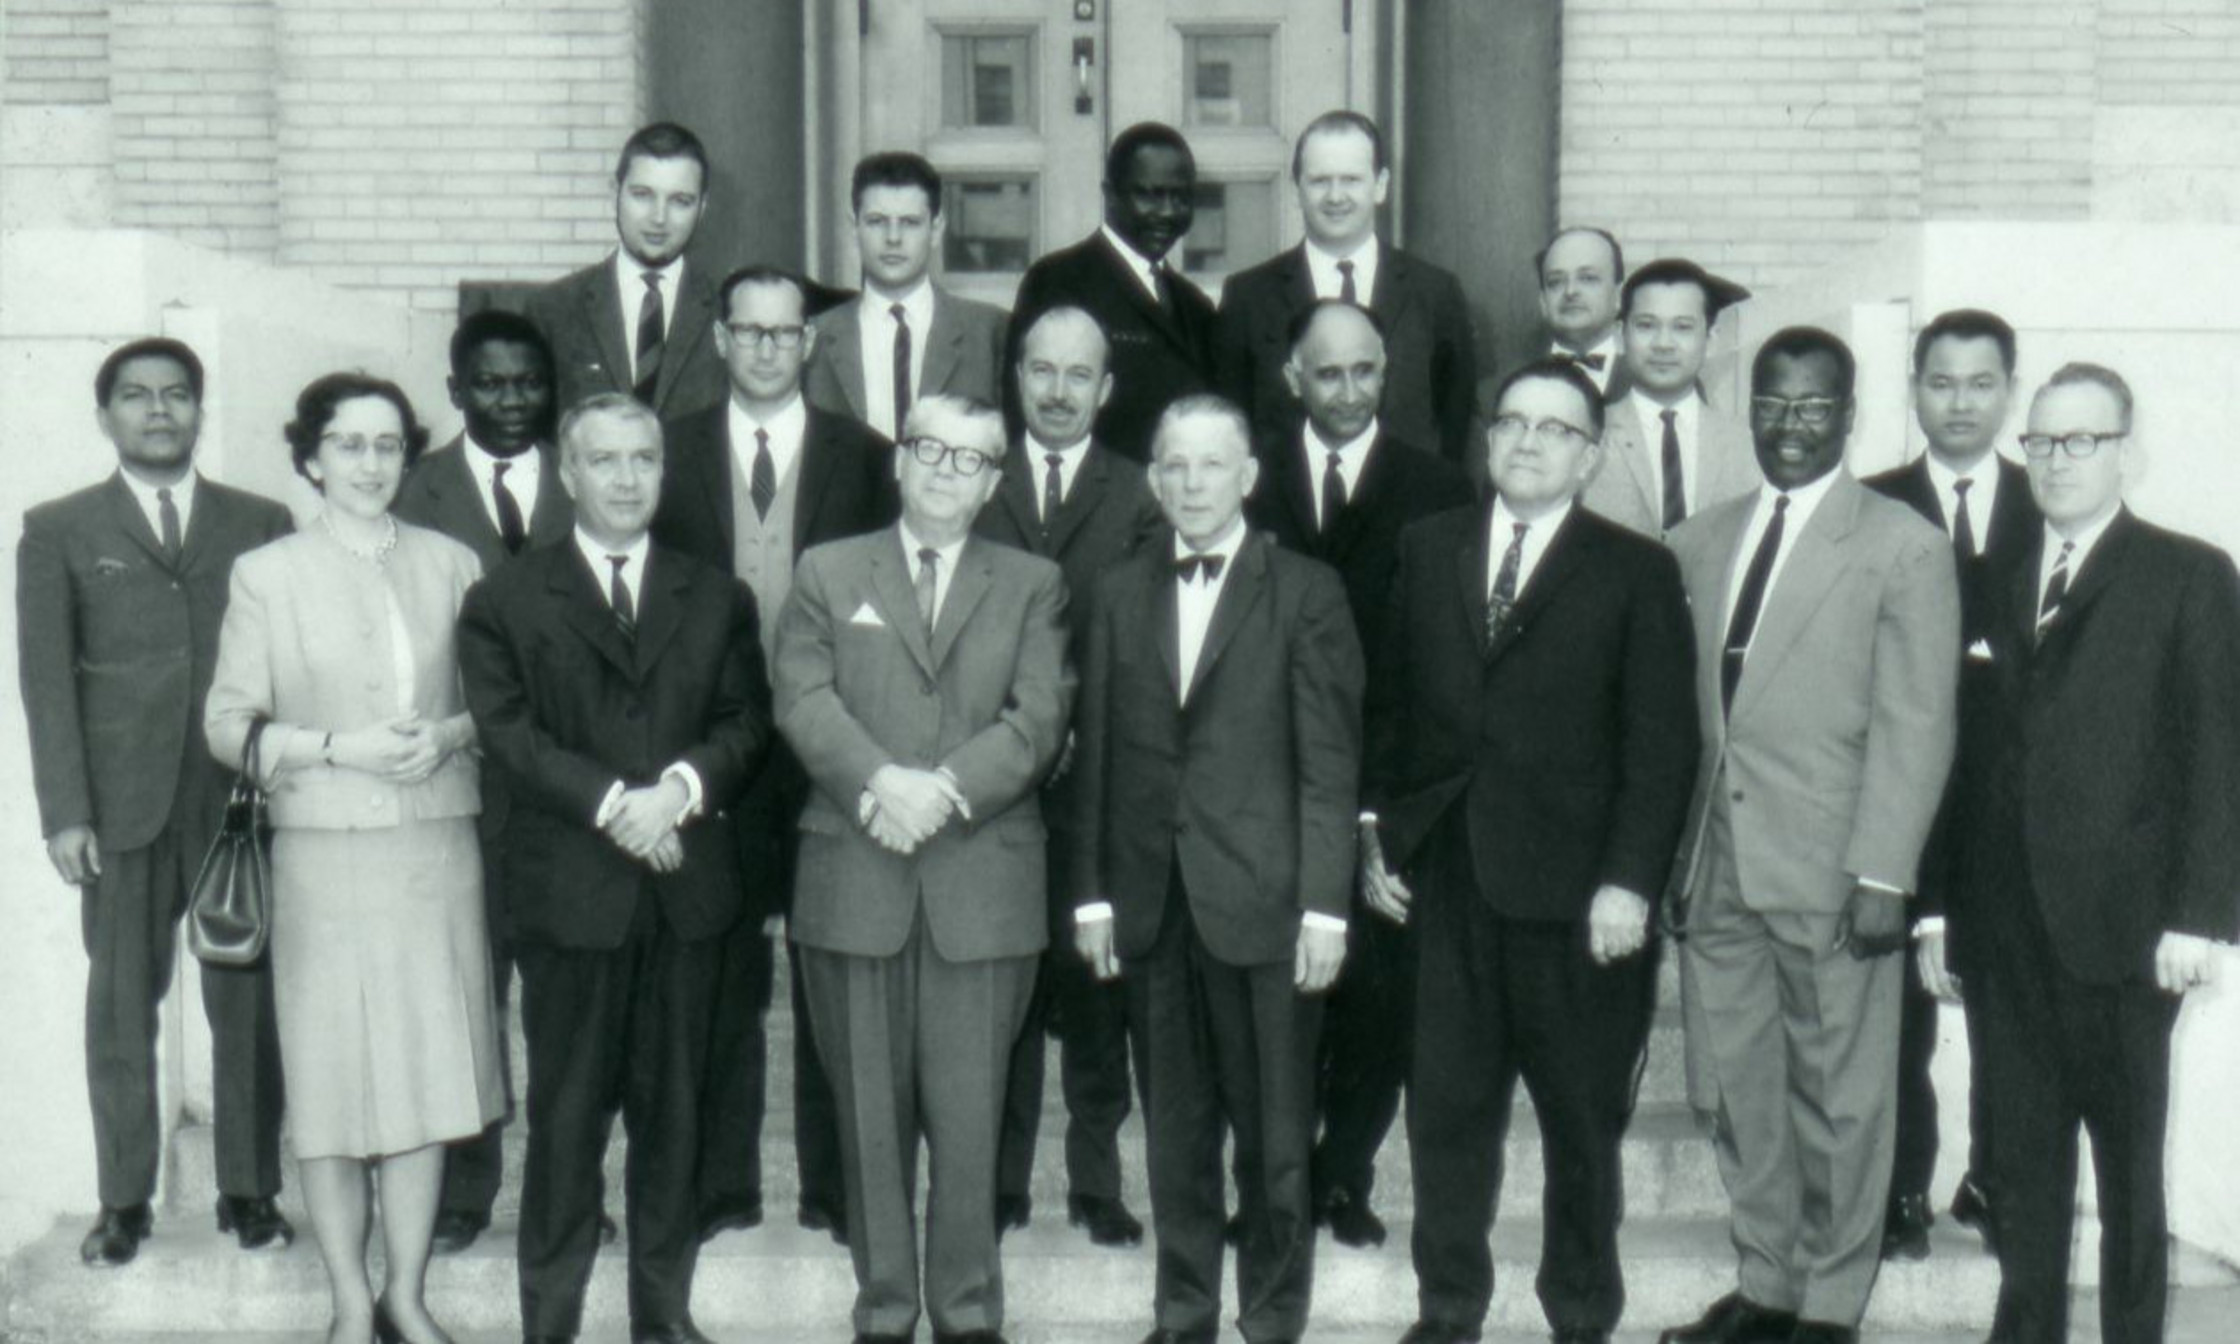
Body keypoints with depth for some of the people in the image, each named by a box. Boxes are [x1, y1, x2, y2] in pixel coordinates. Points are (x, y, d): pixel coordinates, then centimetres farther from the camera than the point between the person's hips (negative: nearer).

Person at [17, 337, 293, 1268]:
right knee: (121, 1001, 5)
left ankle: (249, 1191, 15)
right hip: (122, 805, 0)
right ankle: (124, 1203, 16)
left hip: (243, 799, 0)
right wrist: (64, 813, -5)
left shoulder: (260, 523, 10)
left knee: (249, 999, 3)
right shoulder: (59, 531, 9)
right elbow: (47, 678, 3)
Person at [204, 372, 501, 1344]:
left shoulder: (450, 565, 8)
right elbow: (228, 724, 0)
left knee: (428, 1073, 6)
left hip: (436, 852, 2)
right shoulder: (266, 576, 2)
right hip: (324, 854, -2)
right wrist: (337, 746, -13)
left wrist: (449, 734, -7)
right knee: (331, 1081, 2)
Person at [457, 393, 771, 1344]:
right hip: (568, 890, -2)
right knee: (566, 1112, 2)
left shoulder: (717, 600, 15)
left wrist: (683, 785, -13)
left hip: (688, 886, 3)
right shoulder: (505, 602, 7)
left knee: (674, 1105, 8)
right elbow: (507, 731, -4)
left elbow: (748, 722, 7)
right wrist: (612, 801, -16)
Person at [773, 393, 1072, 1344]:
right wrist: (880, 783, -18)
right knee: (870, 1113, 7)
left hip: (984, 883, 0)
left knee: (970, 1114, 2)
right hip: (854, 882, 1)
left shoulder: (1033, 586, 12)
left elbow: (1040, 719, -1)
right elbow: (804, 702, -1)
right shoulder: (827, 575, 12)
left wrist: (946, 790, -15)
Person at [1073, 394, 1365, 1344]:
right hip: (1152, 903, 3)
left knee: (1275, 1136, 3)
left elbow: (1330, 762, -3)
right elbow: (1096, 754, 11)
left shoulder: (1305, 591, 1)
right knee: (1174, 1131, 10)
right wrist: (1092, 892, 6)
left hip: (1263, 902, -3)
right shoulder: (1119, 594, 12)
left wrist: (1324, 905, -9)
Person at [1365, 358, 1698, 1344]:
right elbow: (1387, 702, 14)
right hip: (1443, 882, 3)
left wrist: (1629, 881, -11)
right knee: (1446, 1108, 7)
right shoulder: (1428, 550, 11)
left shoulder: (1636, 571, 1)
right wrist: (1374, 831, 6)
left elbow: (1662, 744, -3)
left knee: (1582, 1119, 8)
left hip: (1573, 892, -2)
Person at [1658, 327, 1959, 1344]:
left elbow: (1914, 727, -7)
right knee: (1736, 1091, 12)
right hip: (1717, 868, 5)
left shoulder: (1904, 547, -2)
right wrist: (1673, 852, 7)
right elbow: (1679, 706, 12)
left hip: (1830, 874, -4)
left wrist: (1881, 876, -13)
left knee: (1838, 1100, 5)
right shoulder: (1702, 543, 12)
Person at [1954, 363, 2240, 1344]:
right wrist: (1939, 902, 7)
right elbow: (1970, 755, 12)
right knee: (2021, 1151, 9)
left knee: (2129, 1154, 7)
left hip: (2121, 927, -4)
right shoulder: (1997, 587, 13)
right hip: (2005, 926, 4)